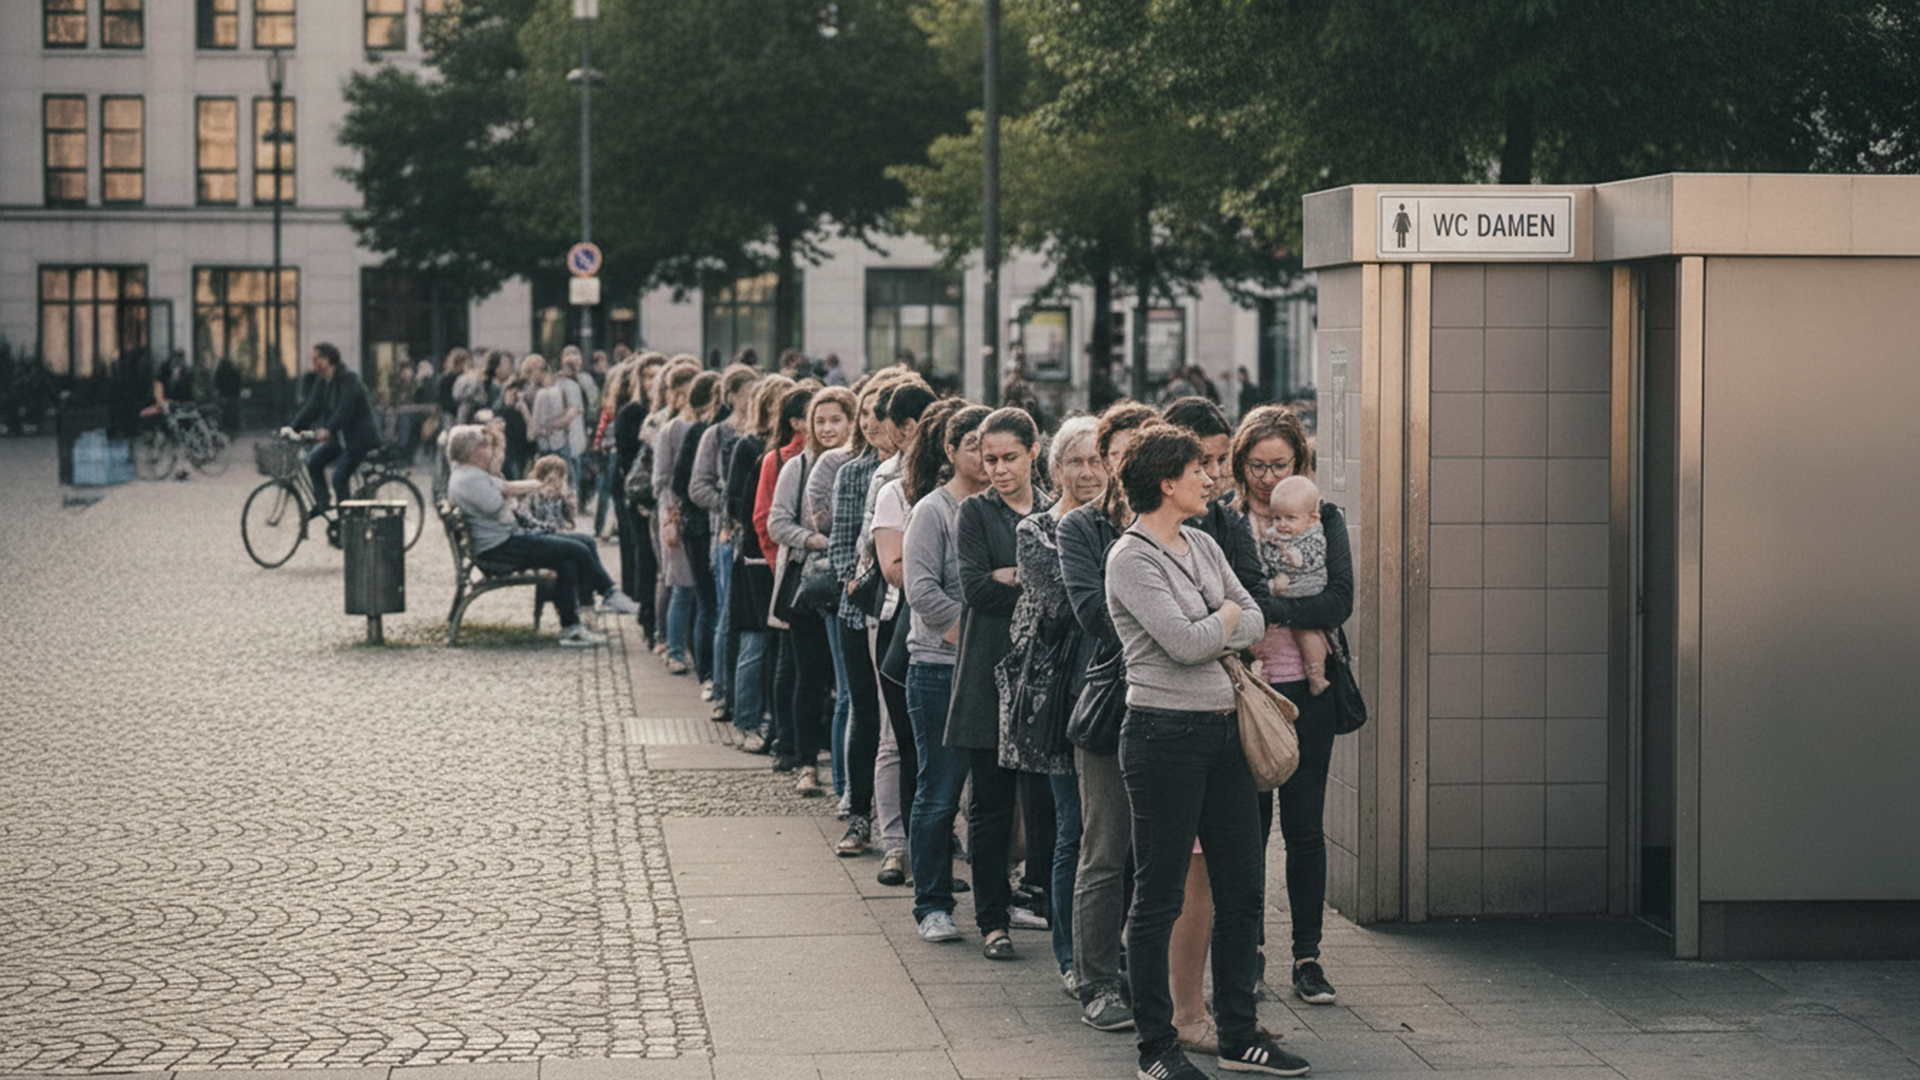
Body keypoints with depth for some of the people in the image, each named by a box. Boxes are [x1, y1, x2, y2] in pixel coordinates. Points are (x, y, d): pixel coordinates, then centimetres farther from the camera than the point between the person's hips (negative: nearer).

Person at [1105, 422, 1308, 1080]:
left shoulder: (1202, 545, 14)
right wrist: (1227, 616, 0)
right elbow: (1185, 641, -18)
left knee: (1242, 889, 10)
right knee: (1159, 897, 0)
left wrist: (1211, 635, -8)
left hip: (1223, 728, 8)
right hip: (1165, 734, -8)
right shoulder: (1131, 558, -10)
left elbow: (1255, 622, 9)